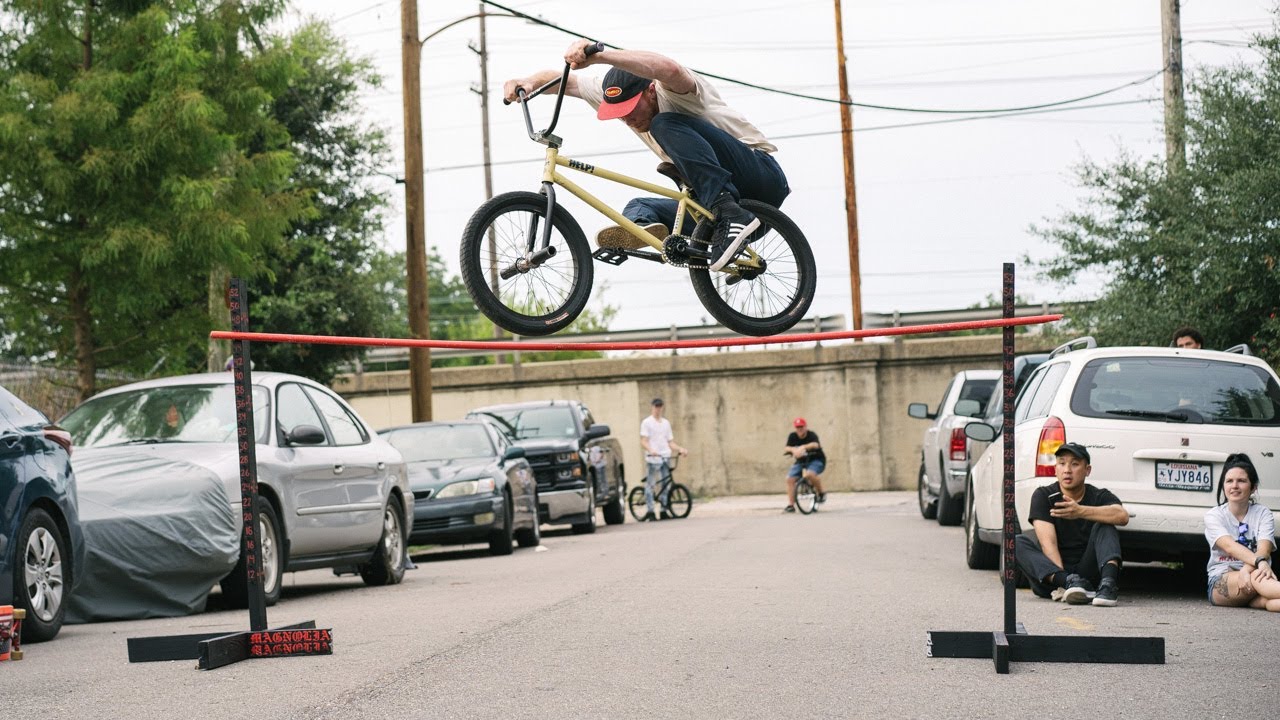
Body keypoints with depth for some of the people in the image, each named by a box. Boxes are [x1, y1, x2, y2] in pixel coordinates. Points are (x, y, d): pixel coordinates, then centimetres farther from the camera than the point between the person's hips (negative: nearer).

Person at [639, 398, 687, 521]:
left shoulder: (666, 423, 18)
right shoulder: (646, 423, 3)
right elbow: (643, 442, -6)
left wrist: (680, 449, 1)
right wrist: (650, 450, -25)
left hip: (665, 458, 5)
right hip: (652, 459, -5)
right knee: (650, 485, -7)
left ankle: (664, 511, 7)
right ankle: (649, 511, -4)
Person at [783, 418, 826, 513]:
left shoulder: (811, 435, -17)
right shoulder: (792, 436, -4)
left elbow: (815, 444, -39)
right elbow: (787, 448, -17)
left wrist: (803, 447, -55)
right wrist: (793, 450, -41)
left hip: (816, 460, -5)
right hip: (801, 462, 5)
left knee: (809, 474, -35)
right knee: (790, 479, -12)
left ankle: (821, 494, -11)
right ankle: (790, 505, -5)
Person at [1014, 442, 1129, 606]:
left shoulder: (1099, 496, 2)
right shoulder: (1043, 496, -1)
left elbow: (1122, 516, -23)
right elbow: (1048, 542, -14)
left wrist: (1081, 512, -36)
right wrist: (1064, 579, -29)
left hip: (1087, 572, 0)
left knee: (1104, 526, -17)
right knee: (1017, 543, -23)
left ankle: (1108, 582, -42)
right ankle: (1071, 582, -42)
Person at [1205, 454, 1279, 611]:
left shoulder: (1262, 513, 9)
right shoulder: (1213, 516, 5)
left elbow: (1264, 549, -8)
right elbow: (1229, 546, -15)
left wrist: (1246, 570, -30)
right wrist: (1259, 562, -35)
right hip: (1220, 583, -2)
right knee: (1257, 579, -38)